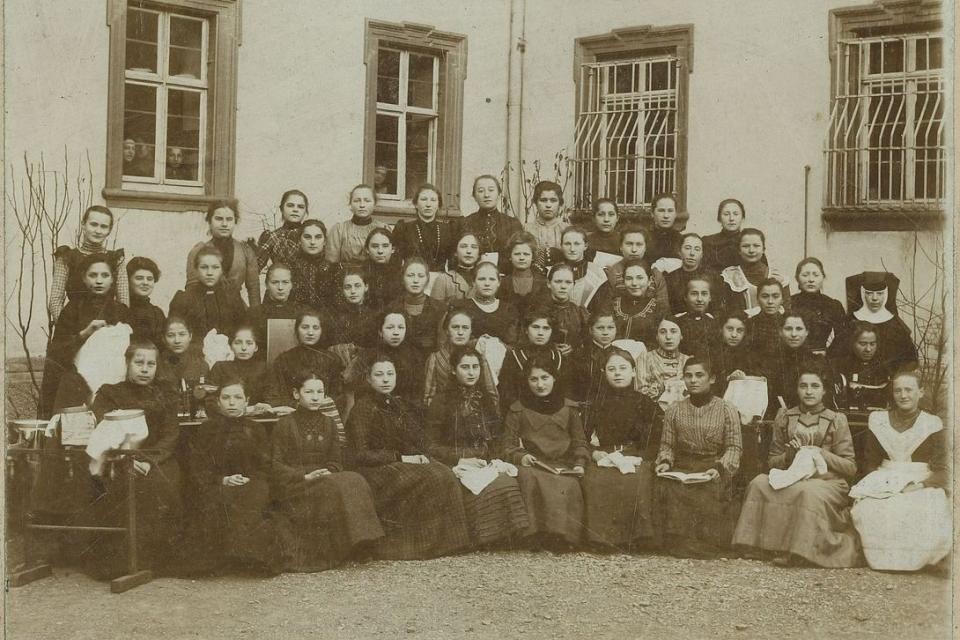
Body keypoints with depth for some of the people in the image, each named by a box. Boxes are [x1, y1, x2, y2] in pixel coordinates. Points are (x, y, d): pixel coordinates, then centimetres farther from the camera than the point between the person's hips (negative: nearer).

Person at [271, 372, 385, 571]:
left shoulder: (328, 424, 18)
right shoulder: (285, 425, 3)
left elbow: (335, 461, 14)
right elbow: (275, 465, -4)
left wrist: (329, 474, -10)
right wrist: (305, 477, -17)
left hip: (326, 479, 5)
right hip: (294, 486, -5)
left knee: (354, 480, -27)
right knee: (339, 488, -32)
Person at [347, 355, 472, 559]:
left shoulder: (400, 406, 20)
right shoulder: (362, 408, -2)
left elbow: (421, 442, 23)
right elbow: (361, 455, -11)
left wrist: (421, 456, 0)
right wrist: (401, 458, -14)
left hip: (409, 464, 7)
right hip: (379, 471, -7)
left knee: (446, 476, -21)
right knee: (430, 479, -29)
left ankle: (447, 541, -19)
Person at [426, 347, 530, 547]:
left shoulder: (490, 401, 23)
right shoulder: (441, 403, 8)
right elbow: (432, 447, 3)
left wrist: (496, 461, 4)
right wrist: (460, 460, -10)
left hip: (488, 464, 3)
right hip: (457, 467, -3)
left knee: (508, 482, -32)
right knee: (482, 488, -36)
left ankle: (509, 535, -22)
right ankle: (485, 538, -21)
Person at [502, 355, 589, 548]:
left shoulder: (568, 408, 20)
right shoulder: (518, 410, 15)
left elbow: (579, 442, 21)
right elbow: (508, 444, 11)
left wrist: (579, 463, 2)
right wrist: (520, 456, -10)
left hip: (563, 465, 1)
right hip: (532, 465, -1)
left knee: (569, 485, -34)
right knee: (531, 480, -37)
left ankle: (564, 535, -29)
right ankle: (538, 534, -37)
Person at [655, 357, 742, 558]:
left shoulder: (726, 410, 4)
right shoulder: (675, 411, 12)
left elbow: (734, 447, -1)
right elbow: (667, 445, 14)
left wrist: (720, 468, -17)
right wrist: (665, 462, -8)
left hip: (713, 473, -2)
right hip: (681, 471, 2)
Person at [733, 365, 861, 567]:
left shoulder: (836, 420, 8)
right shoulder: (784, 417, 16)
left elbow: (851, 468, 4)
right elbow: (772, 461, 18)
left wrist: (821, 454, -10)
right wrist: (789, 455, -4)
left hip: (828, 481, -3)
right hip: (791, 478, 3)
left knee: (810, 492, -38)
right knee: (759, 484, -28)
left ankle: (801, 552, -27)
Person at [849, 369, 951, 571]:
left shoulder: (932, 425, 4)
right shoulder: (879, 421, 12)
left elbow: (941, 471, -1)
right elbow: (870, 463, 11)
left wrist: (918, 486, -18)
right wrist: (881, 483, -8)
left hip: (923, 486, -1)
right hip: (885, 484, 2)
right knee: (867, 509, -31)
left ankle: (914, 560, -11)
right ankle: (881, 558, -13)